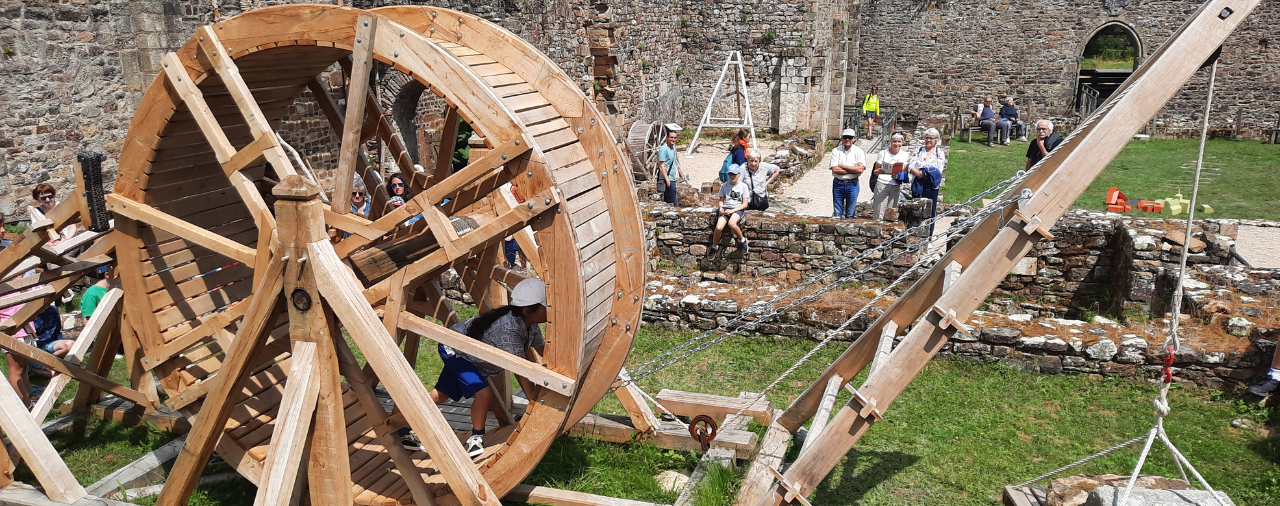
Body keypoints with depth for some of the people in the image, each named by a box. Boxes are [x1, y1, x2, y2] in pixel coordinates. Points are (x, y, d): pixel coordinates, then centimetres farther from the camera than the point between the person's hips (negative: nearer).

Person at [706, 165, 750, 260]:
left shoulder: (743, 186, 4)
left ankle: (742, 241, -12)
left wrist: (732, 210, -14)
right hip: (725, 208, 3)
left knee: (731, 223, -38)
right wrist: (721, 208, -6)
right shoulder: (724, 186, 12)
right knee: (719, 228, -26)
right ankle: (714, 247, 0)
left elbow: (745, 204, 0)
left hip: (738, 209, -3)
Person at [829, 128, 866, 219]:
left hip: (852, 184, 0)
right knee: (837, 214, 5)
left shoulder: (859, 151, 1)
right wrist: (853, 169, -11)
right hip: (838, 184, 0)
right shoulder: (836, 151, 1)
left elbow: (860, 169, -12)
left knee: (850, 215, 6)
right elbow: (835, 170, -10)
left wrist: (842, 166, -10)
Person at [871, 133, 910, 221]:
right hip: (882, 184, -2)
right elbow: (875, 171, 4)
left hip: (896, 187, 2)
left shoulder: (905, 155, 9)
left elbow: (905, 172, 13)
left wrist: (899, 175, -10)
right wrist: (881, 171, -19)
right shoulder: (883, 153, 3)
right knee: (879, 214, -8)